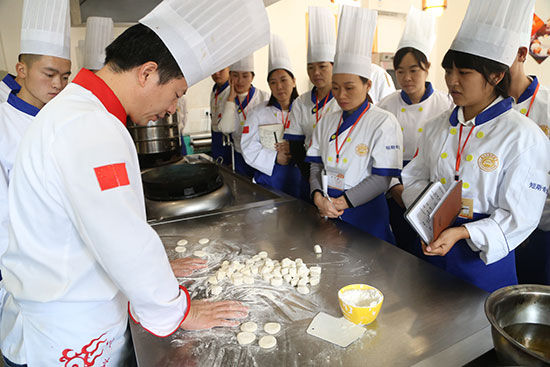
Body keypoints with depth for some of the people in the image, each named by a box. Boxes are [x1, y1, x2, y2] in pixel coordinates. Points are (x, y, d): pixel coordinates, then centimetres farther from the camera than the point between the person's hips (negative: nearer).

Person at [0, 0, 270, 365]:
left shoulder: (75, 107, 7)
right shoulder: (92, 129, -27)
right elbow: (124, 242, -27)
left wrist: (156, 264, 16)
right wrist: (179, 311, -13)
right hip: (73, 335, -9)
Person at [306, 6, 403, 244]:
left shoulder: (384, 123, -10)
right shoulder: (327, 122, 7)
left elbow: (382, 178, -14)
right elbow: (316, 164, 7)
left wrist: (342, 202, -18)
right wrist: (318, 196, -11)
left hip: (365, 214, -4)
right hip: (326, 212, 5)